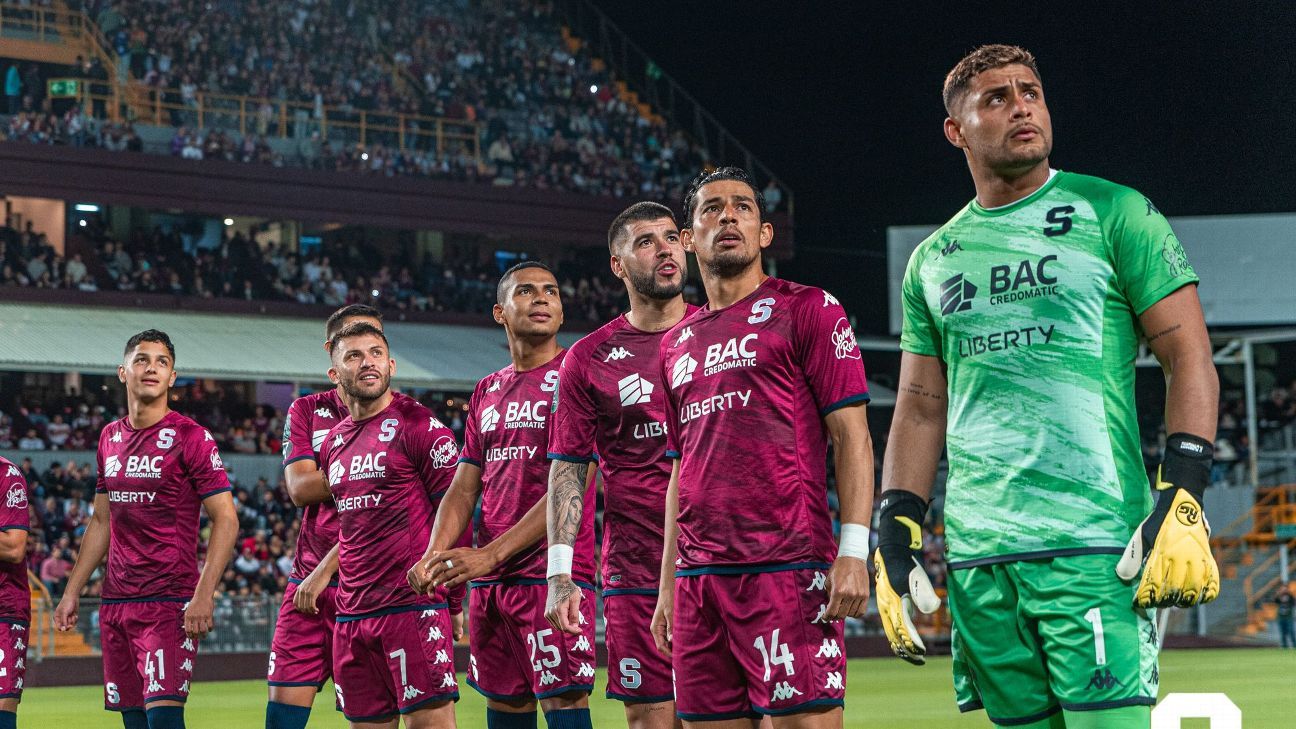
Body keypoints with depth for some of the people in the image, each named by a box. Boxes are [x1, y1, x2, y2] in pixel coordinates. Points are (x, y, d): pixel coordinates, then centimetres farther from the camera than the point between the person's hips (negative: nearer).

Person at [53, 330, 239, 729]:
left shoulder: (189, 437, -6)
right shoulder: (110, 437, 14)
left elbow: (226, 519, -9)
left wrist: (204, 594, -18)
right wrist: (72, 591, 15)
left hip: (170, 602, -7)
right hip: (115, 602, 7)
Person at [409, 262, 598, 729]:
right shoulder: (487, 393, 18)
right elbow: (463, 488, 14)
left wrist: (491, 554, -19)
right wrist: (435, 558, -5)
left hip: (552, 573, -7)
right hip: (488, 582, 7)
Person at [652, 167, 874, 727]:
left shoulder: (807, 309, 3)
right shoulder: (676, 344, 21)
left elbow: (850, 435, -3)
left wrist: (853, 551, -14)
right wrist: (667, 585, 18)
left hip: (787, 569, -6)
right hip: (698, 578, 6)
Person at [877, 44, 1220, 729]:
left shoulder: (1115, 215, 4)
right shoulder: (931, 260, 17)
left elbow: (1189, 358, -1)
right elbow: (920, 410, 19)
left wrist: (1182, 503, -12)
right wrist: (893, 541, 9)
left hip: (1094, 545, -4)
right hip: (977, 561, 5)